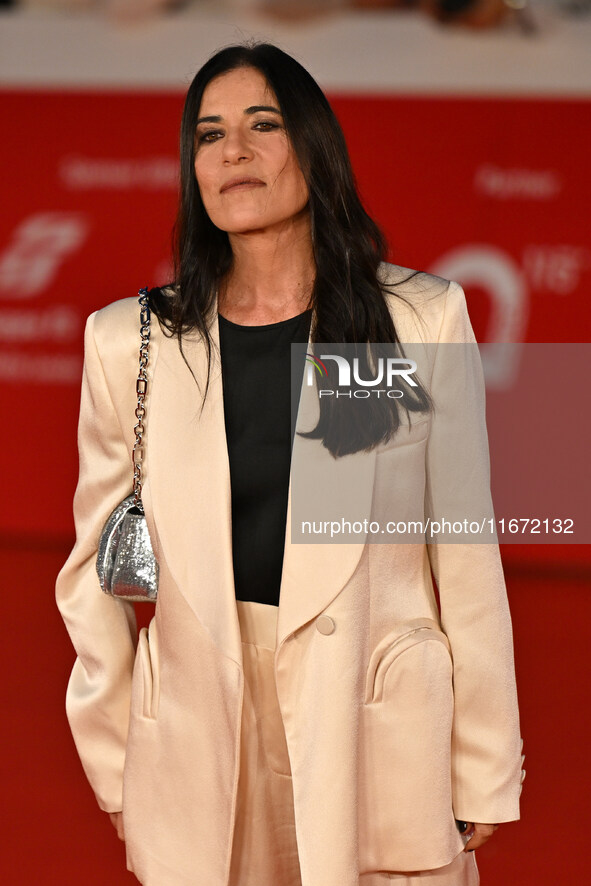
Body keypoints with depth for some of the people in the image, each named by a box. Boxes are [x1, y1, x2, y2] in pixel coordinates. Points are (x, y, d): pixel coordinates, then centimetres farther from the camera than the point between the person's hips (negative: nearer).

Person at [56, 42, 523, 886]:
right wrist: (114, 771, 6)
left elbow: (466, 559, 1)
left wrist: (483, 778, 1)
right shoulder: (130, 341, 3)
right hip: (200, 733, 1)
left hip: (383, 731, -1)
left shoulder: (423, 319, 0)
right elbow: (98, 569, 7)